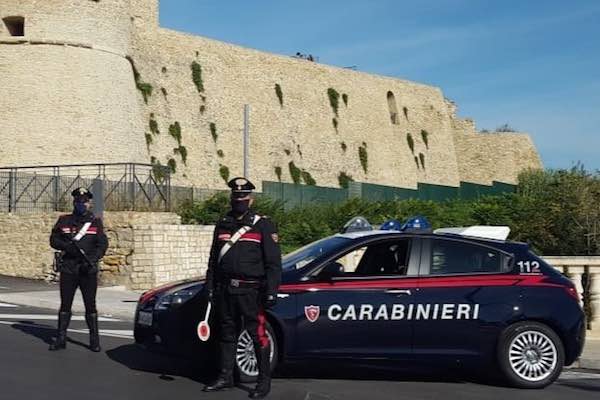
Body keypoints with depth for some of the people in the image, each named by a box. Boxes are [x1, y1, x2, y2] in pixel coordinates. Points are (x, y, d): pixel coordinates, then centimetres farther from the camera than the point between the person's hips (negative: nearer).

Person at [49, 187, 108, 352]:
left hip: (88, 270, -1)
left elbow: (103, 244, -1)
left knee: (90, 304, 1)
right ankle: (60, 339, 13)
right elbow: (53, 240, 7)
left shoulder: (95, 222, 5)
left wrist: (93, 259, -17)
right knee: (65, 304, 6)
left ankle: (94, 340, 8)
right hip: (68, 269, 1)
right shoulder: (64, 221, 8)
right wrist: (67, 246, -13)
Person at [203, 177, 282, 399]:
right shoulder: (222, 225, 14)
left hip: (251, 290, -5)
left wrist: (271, 291, -12)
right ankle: (226, 377, 23)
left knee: (258, 335, -3)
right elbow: (213, 259, 20)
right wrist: (210, 287, 15)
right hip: (225, 289, 5)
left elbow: (273, 262, -5)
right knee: (227, 334, 13)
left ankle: (264, 381, 5)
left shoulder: (263, 225, -1)